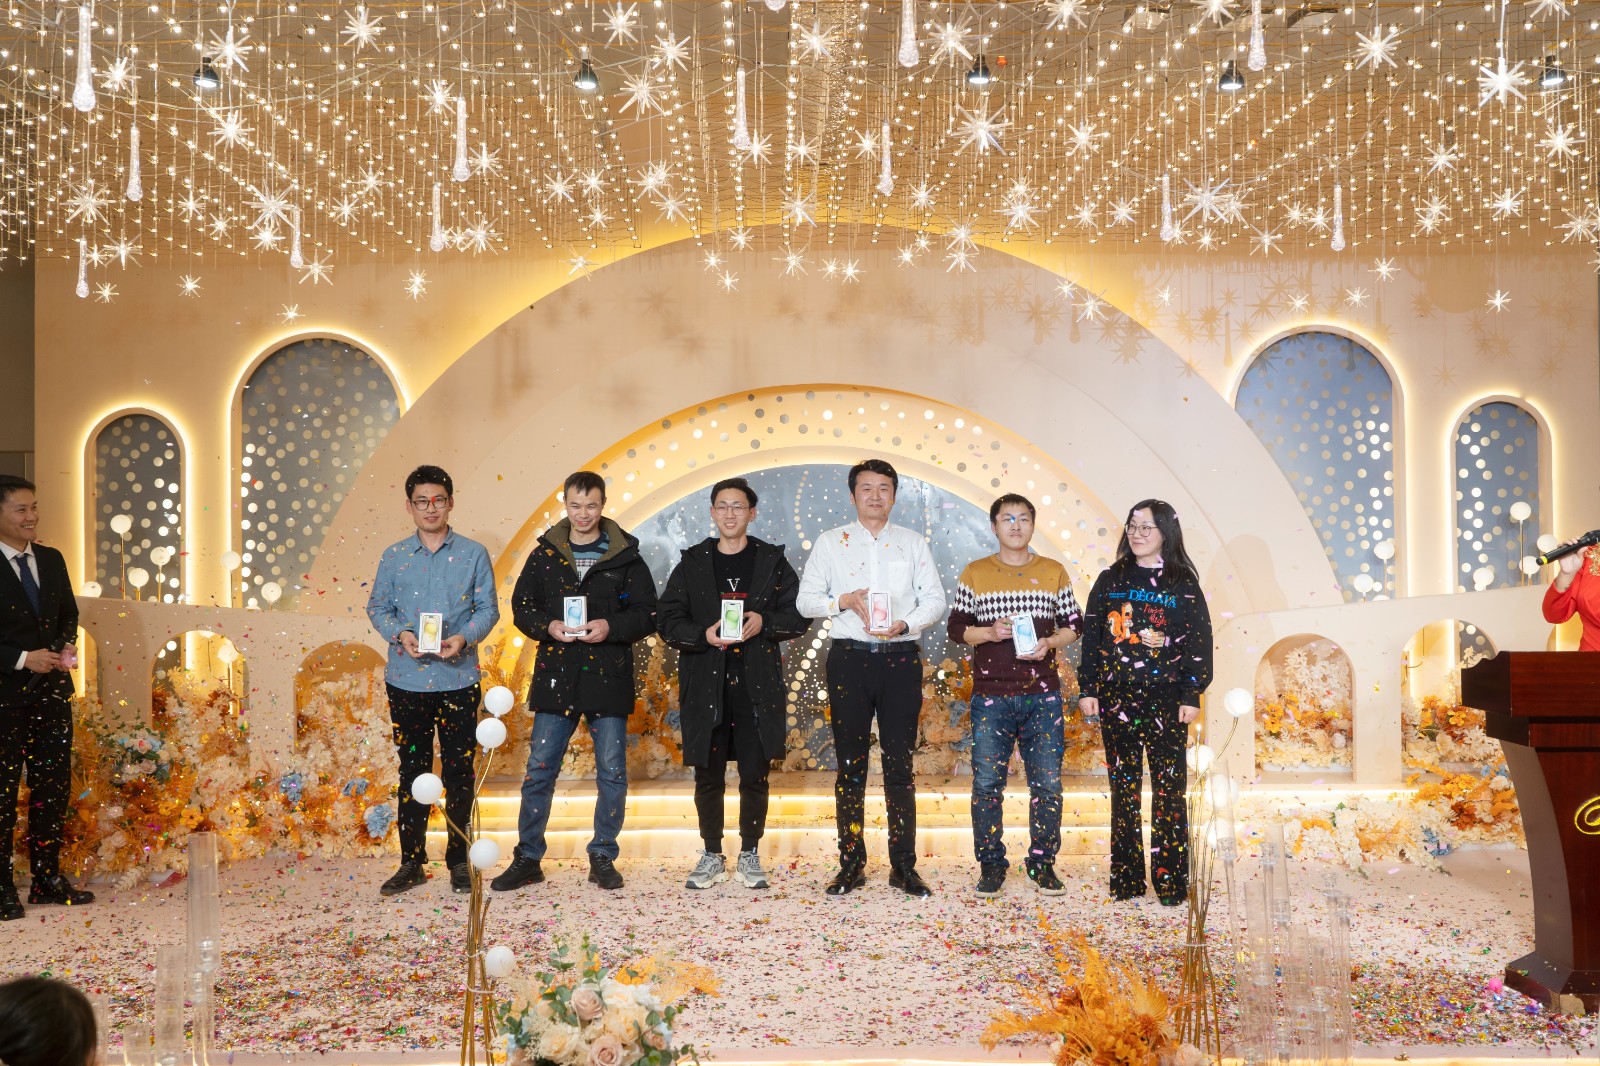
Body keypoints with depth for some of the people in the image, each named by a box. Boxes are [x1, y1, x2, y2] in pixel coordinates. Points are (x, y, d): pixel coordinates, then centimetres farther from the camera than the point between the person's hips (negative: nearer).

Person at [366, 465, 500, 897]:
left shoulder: (473, 554, 3)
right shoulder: (394, 556, 7)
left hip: (458, 679, -1)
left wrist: (465, 637, -15)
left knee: (459, 772, 3)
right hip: (407, 681, 1)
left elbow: (488, 608, 3)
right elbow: (377, 607, 9)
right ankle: (412, 861, 16)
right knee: (412, 771, 8)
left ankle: (459, 860, 14)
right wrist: (399, 634, -11)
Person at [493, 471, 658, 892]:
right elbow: (521, 605, 10)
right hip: (556, 678, 1)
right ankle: (527, 859, 14)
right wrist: (547, 627, -9)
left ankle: (603, 857, 18)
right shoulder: (545, 554, 7)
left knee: (612, 773, 4)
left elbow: (648, 615, 1)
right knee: (539, 770, 3)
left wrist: (611, 628, -16)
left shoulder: (625, 556, 2)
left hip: (609, 679, -1)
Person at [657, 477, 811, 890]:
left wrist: (765, 623, -12)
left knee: (755, 774, 2)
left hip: (757, 685, -1)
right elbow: (668, 620, 5)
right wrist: (703, 635, -13)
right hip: (705, 684, 1)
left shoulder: (772, 561, 7)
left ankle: (749, 856, 15)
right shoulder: (693, 562, 8)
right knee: (708, 774, 5)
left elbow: (800, 615, 6)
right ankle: (712, 856, 18)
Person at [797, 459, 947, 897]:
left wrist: (905, 624, -13)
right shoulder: (831, 543, 9)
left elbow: (935, 599, 5)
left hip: (901, 659, 0)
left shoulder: (913, 544, 11)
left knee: (899, 765, 1)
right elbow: (806, 600, 6)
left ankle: (904, 866, 7)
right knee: (850, 763, 3)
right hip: (849, 659, 0)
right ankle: (851, 865, 10)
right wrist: (843, 601, -12)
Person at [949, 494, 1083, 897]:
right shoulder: (975, 573, 7)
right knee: (987, 782, -1)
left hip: (1043, 694, 1)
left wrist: (1050, 643, -8)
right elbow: (956, 627, 6)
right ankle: (991, 865, 10)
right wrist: (990, 632, -12)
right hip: (991, 695, -1)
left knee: (1048, 783, 1)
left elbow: (1074, 624, 12)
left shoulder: (1054, 572, 9)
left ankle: (1043, 863, 13)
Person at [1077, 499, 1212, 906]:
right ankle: (1126, 879, 12)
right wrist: (1087, 689, 3)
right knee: (1123, 789, 6)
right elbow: (1091, 638, 10)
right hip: (1116, 700, 3)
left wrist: (1191, 696, -6)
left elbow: (1199, 642, 0)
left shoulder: (1183, 584, 2)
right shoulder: (1109, 581, 10)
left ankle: (1171, 881, 3)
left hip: (1166, 700, -3)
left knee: (1169, 789, -3)